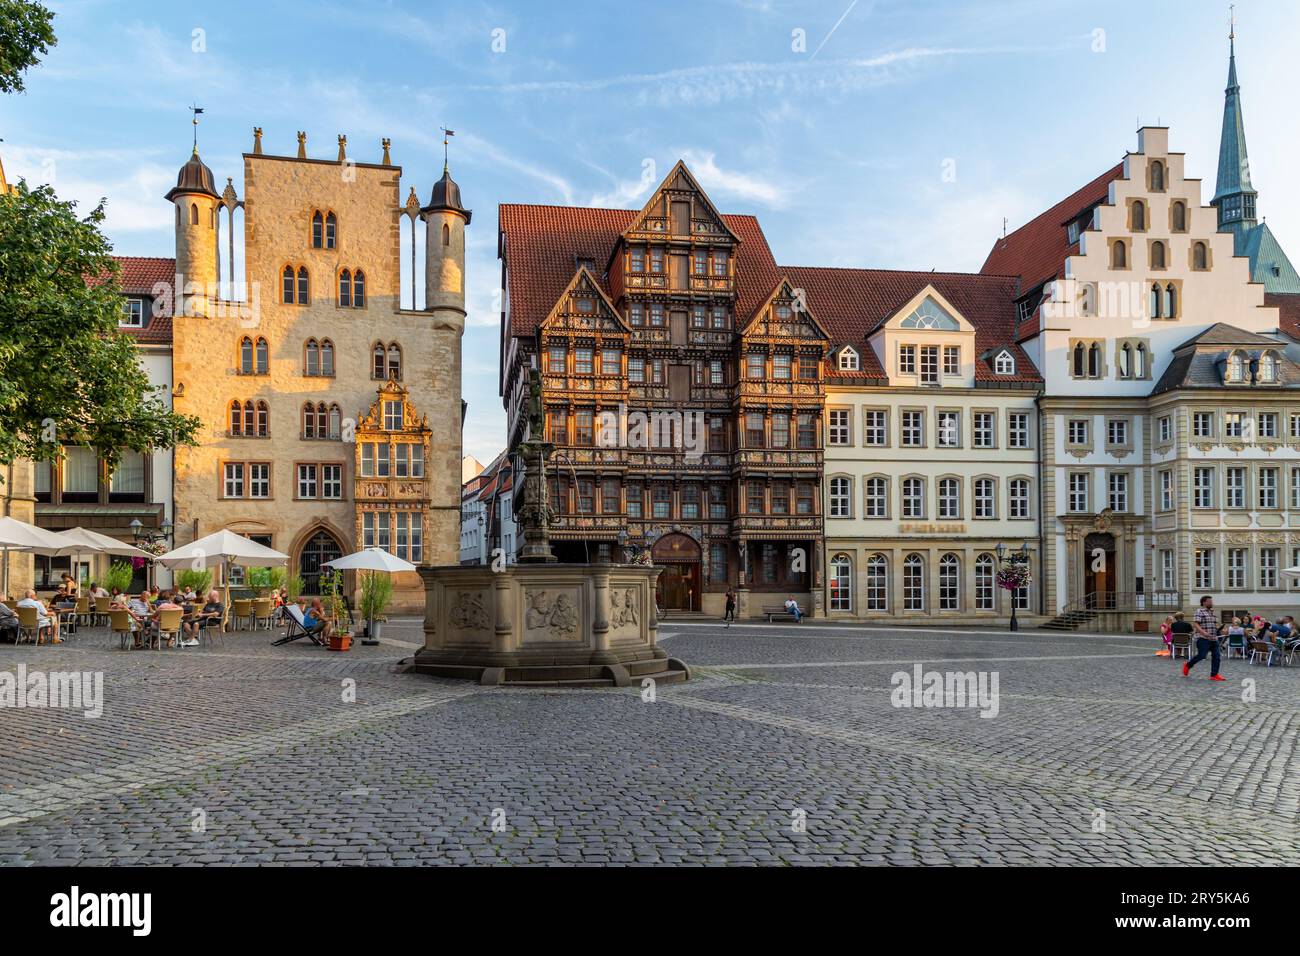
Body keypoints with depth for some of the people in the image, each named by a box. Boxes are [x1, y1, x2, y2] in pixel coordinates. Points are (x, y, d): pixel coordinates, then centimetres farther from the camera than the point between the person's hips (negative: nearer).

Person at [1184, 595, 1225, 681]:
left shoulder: (1212, 612, 18)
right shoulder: (1199, 611, -7)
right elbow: (1195, 624, -17)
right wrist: (1203, 632, -30)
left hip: (1213, 638, 8)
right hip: (1203, 638, -8)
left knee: (1216, 656, -1)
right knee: (1201, 655, -11)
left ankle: (1214, 674, 3)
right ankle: (1187, 666, 12)